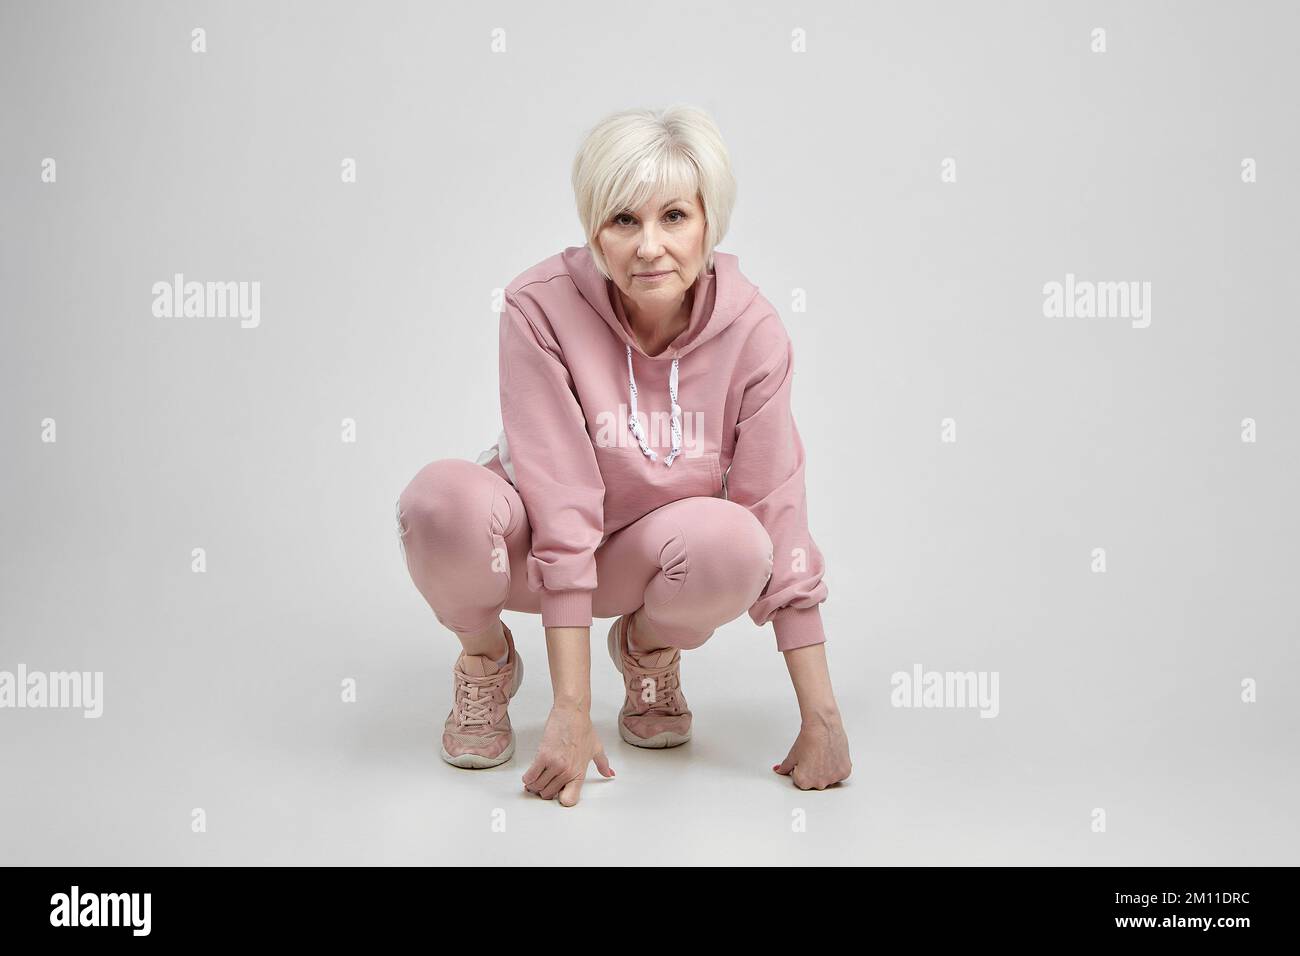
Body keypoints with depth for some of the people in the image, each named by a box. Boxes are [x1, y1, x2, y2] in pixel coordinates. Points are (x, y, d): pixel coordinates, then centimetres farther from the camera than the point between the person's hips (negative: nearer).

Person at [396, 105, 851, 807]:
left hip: (639, 555, 2)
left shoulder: (752, 332, -18)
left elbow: (777, 512, -18)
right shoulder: (542, 307, -25)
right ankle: (485, 659, 0)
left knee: (731, 540, -33)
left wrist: (821, 718, -19)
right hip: (529, 542, -1)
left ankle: (649, 646, 4)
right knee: (444, 497, -35)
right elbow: (560, 505, -28)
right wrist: (572, 709, -29)